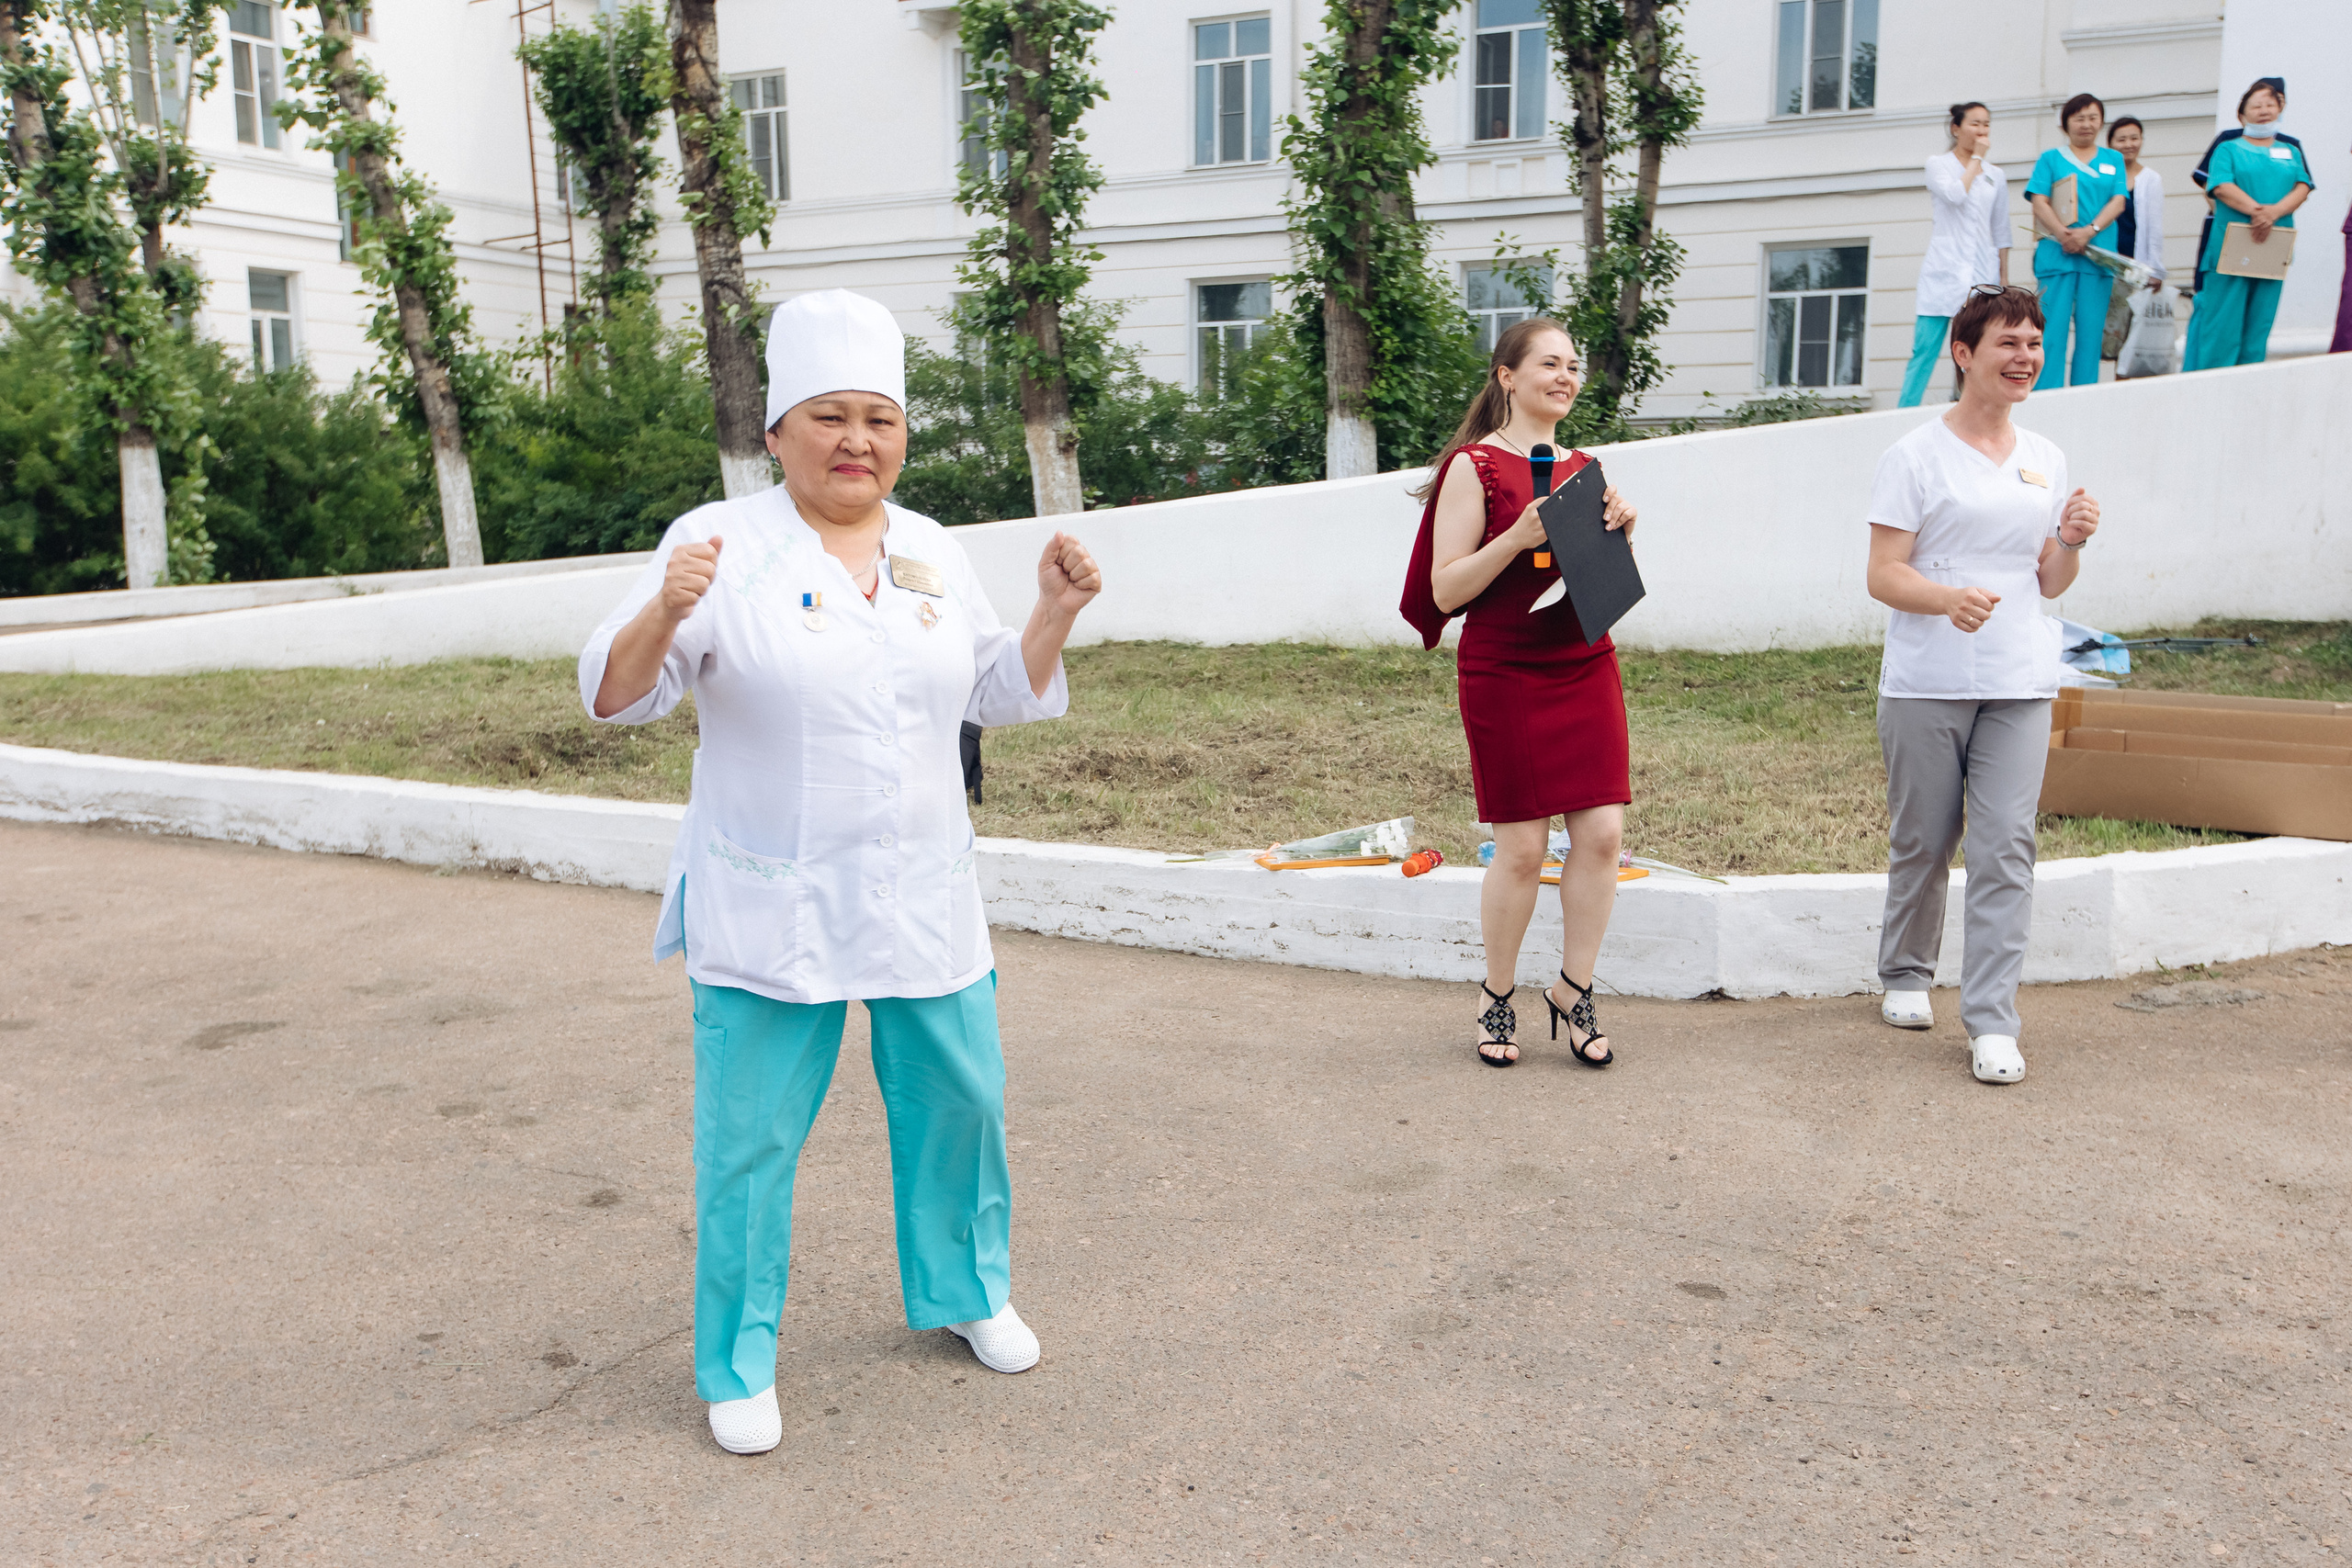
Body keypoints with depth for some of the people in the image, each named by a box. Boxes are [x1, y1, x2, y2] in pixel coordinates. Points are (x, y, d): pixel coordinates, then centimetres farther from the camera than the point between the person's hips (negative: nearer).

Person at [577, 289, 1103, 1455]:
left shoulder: (932, 552, 8)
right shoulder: (721, 544, -7)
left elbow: (1000, 692, 15)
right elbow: (615, 697, -12)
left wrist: (1056, 611, -1)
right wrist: (664, 612, -31)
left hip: (924, 905, 4)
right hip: (769, 912, -4)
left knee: (959, 1103, 15)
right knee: (749, 1140, 4)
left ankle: (965, 1292, 40)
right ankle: (738, 1367, 25)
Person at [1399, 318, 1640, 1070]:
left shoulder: (1582, 467, 14)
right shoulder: (1475, 466, -4)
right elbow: (1445, 590, -9)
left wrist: (1619, 532, -1)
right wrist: (1519, 536, -21)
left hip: (1586, 669, 6)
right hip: (1506, 676, -5)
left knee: (1602, 832, -1)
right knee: (1521, 846, -2)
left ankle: (1573, 991, 15)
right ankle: (1497, 993, 19)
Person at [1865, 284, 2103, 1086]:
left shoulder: (2044, 459, 14)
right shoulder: (1916, 455, -2)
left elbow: (2049, 584, 17)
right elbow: (1883, 576, -7)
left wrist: (2071, 544, -4)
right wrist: (1947, 599, -26)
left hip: (2020, 685, 4)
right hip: (1926, 682, -3)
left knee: (2006, 845, -4)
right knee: (1922, 842, 6)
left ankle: (1992, 1021, -1)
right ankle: (1905, 976, 29)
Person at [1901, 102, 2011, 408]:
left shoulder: (1995, 175, 16)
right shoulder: (1938, 164, 7)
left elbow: (2001, 231, 17)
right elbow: (1955, 194, -14)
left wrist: (2004, 280, 12)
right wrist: (1976, 158, -3)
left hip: (1983, 272, 3)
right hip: (1944, 271, -3)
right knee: (1925, 350, -9)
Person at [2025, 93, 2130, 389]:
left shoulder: (2113, 160, 17)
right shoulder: (2051, 158, 11)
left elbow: (2118, 201, 6)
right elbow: (2039, 201, -2)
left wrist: (2089, 232, -12)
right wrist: (2062, 233, -18)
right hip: (2057, 254, -2)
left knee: (2090, 333, 2)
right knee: (2052, 331, -9)